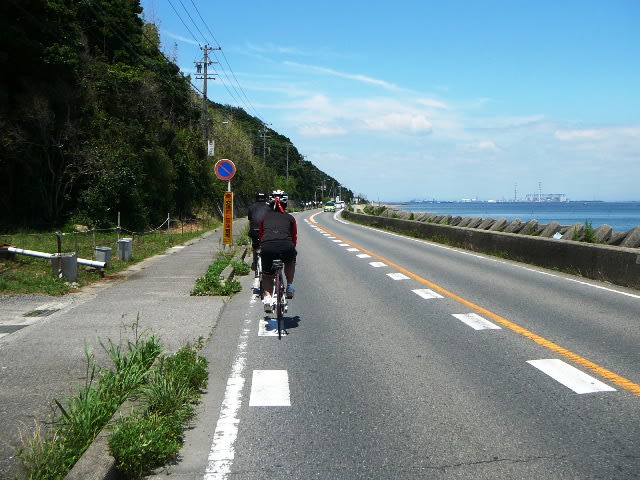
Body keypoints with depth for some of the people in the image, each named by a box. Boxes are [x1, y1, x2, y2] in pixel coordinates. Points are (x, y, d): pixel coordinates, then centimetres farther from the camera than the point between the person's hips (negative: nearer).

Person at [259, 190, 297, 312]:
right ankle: (289, 286, 26)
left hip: (267, 248, 1)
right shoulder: (290, 218, 23)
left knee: (267, 275, 22)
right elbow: (294, 239, 28)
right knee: (291, 260, 35)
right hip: (286, 248, 0)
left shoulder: (265, 217, 25)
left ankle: (267, 297, 0)